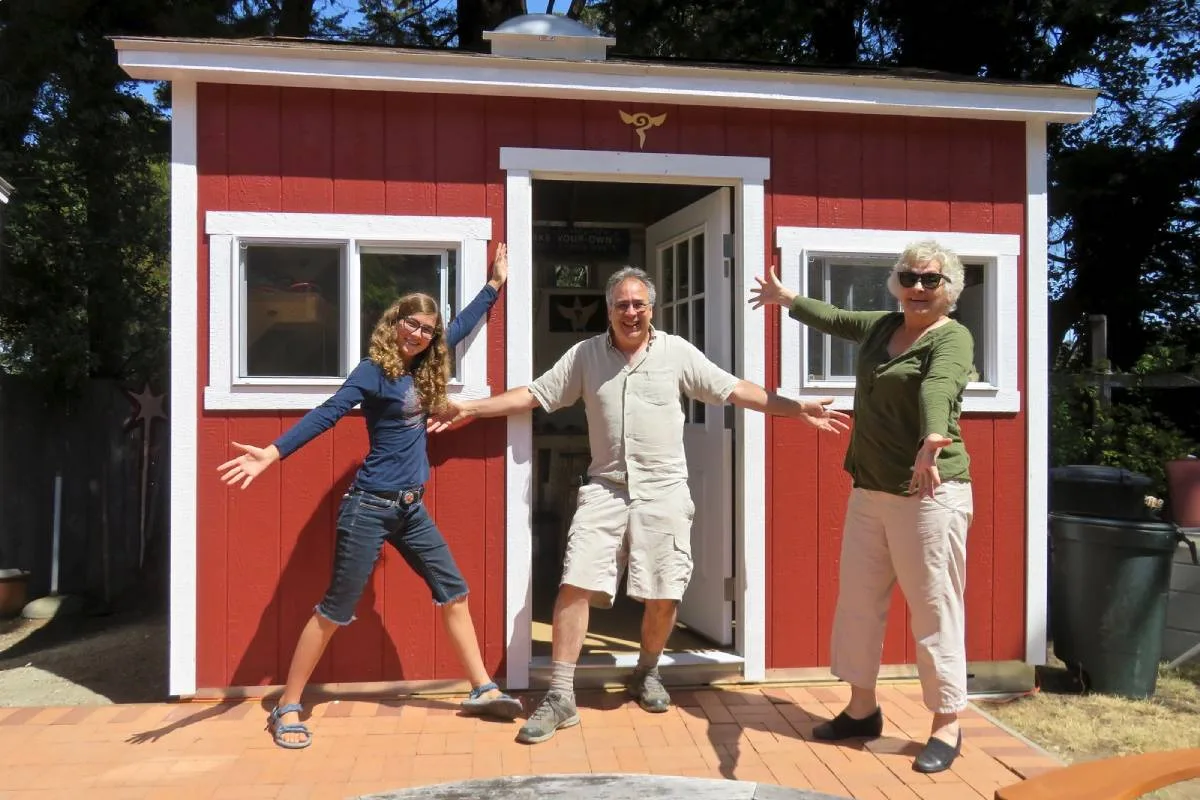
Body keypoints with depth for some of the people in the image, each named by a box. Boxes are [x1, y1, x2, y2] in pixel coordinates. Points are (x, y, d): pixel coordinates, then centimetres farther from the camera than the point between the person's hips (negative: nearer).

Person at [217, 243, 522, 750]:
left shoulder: (423, 369, 9)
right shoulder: (373, 371, -11)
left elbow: (463, 325, 24)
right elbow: (326, 414, -22)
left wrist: (495, 283, 31)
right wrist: (273, 452, -35)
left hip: (411, 509, 7)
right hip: (370, 507, -7)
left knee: (453, 592, 9)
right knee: (336, 609, -1)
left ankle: (482, 690, 21)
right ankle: (287, 708, 12)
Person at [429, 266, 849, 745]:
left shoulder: (676, 351, 2)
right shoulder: (585, 355, 5)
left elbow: (735, 390, 2)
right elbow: (534, 395, 6)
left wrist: (798, 409, -4)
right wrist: (470, 409, 1)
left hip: (663, 491, 0)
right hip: (605, 489, 1)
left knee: (663, 594, 2)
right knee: (575, 585, -8)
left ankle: (646, 674, 30)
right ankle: (560, 697, 2)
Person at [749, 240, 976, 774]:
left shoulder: (951, 338, -10)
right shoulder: (881, 326, 12)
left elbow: (938, 390, -31)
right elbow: (832, 318, 32)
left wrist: (931, 443, -50)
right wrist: (786, 298, 44)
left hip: (929, 493, -8)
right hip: (869, 491, 8)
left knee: (934, 609, -3)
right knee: (858, 602, 13)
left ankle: (947, 726, 10)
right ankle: (862, 709, 27)